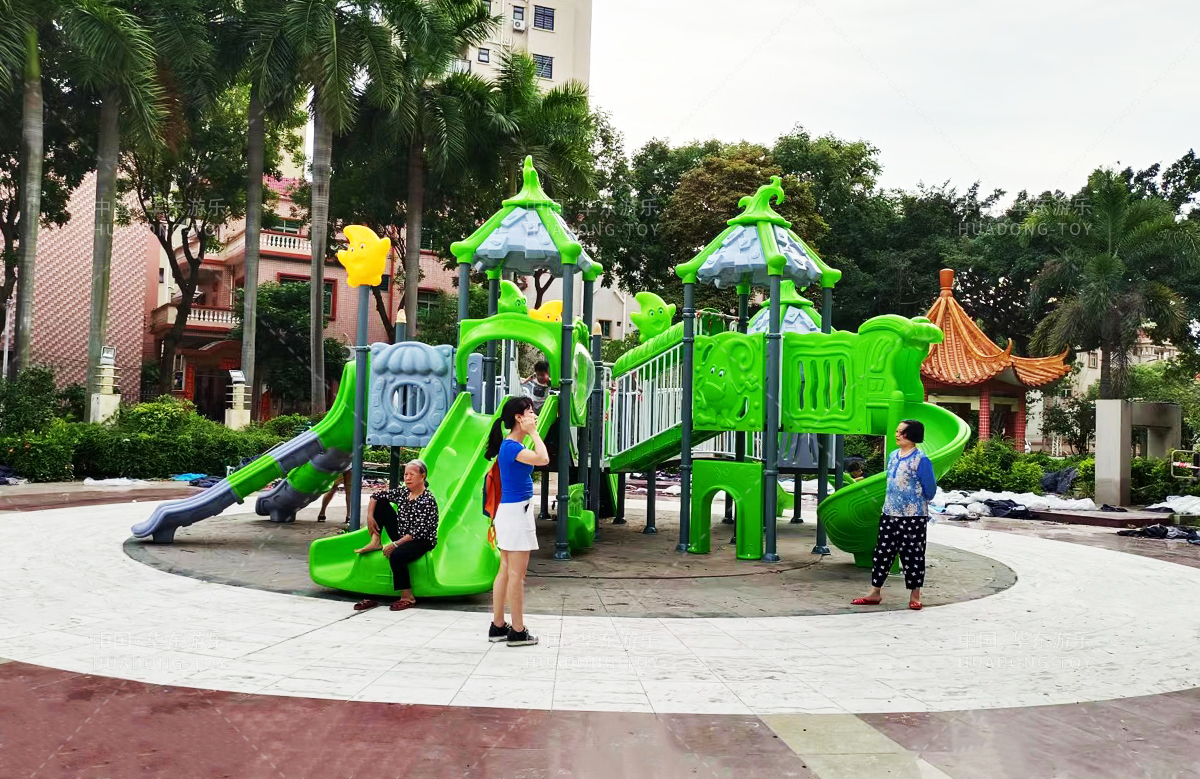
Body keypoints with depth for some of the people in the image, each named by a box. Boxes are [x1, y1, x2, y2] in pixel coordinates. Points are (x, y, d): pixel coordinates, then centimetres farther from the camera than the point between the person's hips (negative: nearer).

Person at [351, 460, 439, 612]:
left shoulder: (428, 500, -18)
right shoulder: (402, 492, 3)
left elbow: (419, 531, -23)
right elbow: (376, 496, 9)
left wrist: (395, 544, -25)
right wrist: (370, 516, -6)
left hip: (422, 541, -8)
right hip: (401, 536, 8)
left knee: (396, 555, -38)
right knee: (380, 503, 2)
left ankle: (407, 597, -24)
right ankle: (375, 542, -6)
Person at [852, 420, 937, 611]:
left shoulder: (920, 460, -14)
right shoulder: (893, 456, 8)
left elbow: (930, 490, -7)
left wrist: (917, 503, 8)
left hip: (913, 517, -7)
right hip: (889, 515, 7)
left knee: (912, 555, 3)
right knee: (882, 552, 8)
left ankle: (915, 595, 15)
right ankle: (875, 592, 16)